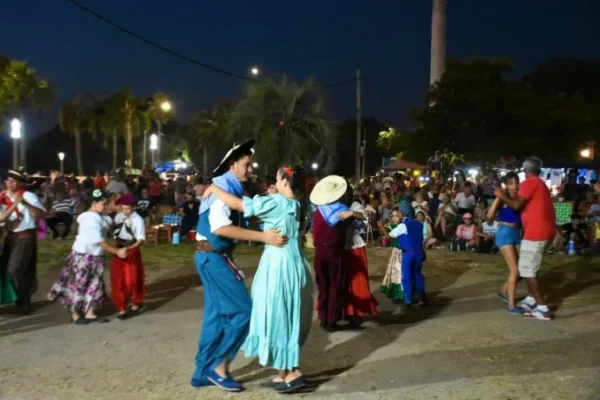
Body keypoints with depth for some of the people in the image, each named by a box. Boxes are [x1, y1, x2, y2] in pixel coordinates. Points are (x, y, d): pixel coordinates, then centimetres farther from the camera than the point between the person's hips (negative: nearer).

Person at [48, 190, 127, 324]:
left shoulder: (99, 217, 4)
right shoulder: (90, 219, -23)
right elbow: (99, 241, -26)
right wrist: (116, 251, -26)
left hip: (95, 256, 9)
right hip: (83, 255, -9)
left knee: (95, 284, 9)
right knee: (79, 285, 4)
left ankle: (90, 313, 16)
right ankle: (75, 315, 16)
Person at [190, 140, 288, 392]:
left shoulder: (231, 188, 15)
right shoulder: (223, 186, -15)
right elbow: (219, 227, -28)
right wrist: (263, 237, -29)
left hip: (215, 256, 10)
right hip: (212, 256, -10)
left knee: (216, 314, 14)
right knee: (242, 310, -6)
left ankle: (203, 372, 23)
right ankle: (219, 366, 6)